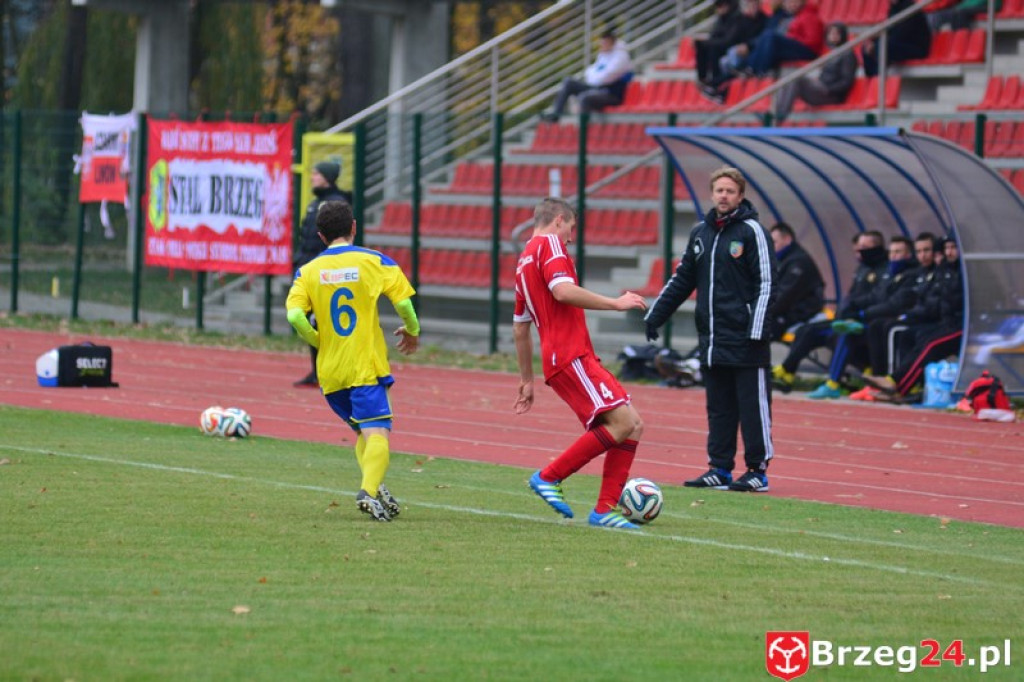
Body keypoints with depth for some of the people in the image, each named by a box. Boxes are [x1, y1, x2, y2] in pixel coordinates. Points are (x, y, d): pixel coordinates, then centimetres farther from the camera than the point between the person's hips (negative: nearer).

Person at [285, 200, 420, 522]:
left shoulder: (309, 271, 3)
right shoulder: (375, 262, -2)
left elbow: (295, 314, -10)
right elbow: (403, 302, -7)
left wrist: (318, 342, 6)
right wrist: (412, 331, 12)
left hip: (330, 372, 3)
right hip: (367, 367, -3)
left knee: (361, 432, 18)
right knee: (377, 434, -9)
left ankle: (373, 485, -3)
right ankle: (369, 489, -32)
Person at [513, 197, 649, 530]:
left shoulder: (525, 261, 27)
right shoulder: (549, 244, -1)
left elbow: (520, 328, 30)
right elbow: (563, 291, -20)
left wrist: (527, 380, 32)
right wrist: (615, 303, -12)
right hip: (571, 356, -10)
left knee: (632, 427, 6)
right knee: (622, 422, -19)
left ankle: (606, 509, 1)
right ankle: (549, 477, -11)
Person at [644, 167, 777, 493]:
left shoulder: (751, 231, -5)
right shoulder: (701, 232, 14)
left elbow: (766, 283, -9)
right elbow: (682, 279, 21)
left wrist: (757, 330, -16)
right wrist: (656, 314, 15)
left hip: (745, 339, -6)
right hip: (712, 339, 6)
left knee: (753, 405, -2)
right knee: (718, 407, 9)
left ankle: (758, 471, 3)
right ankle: (720, 469, 14)